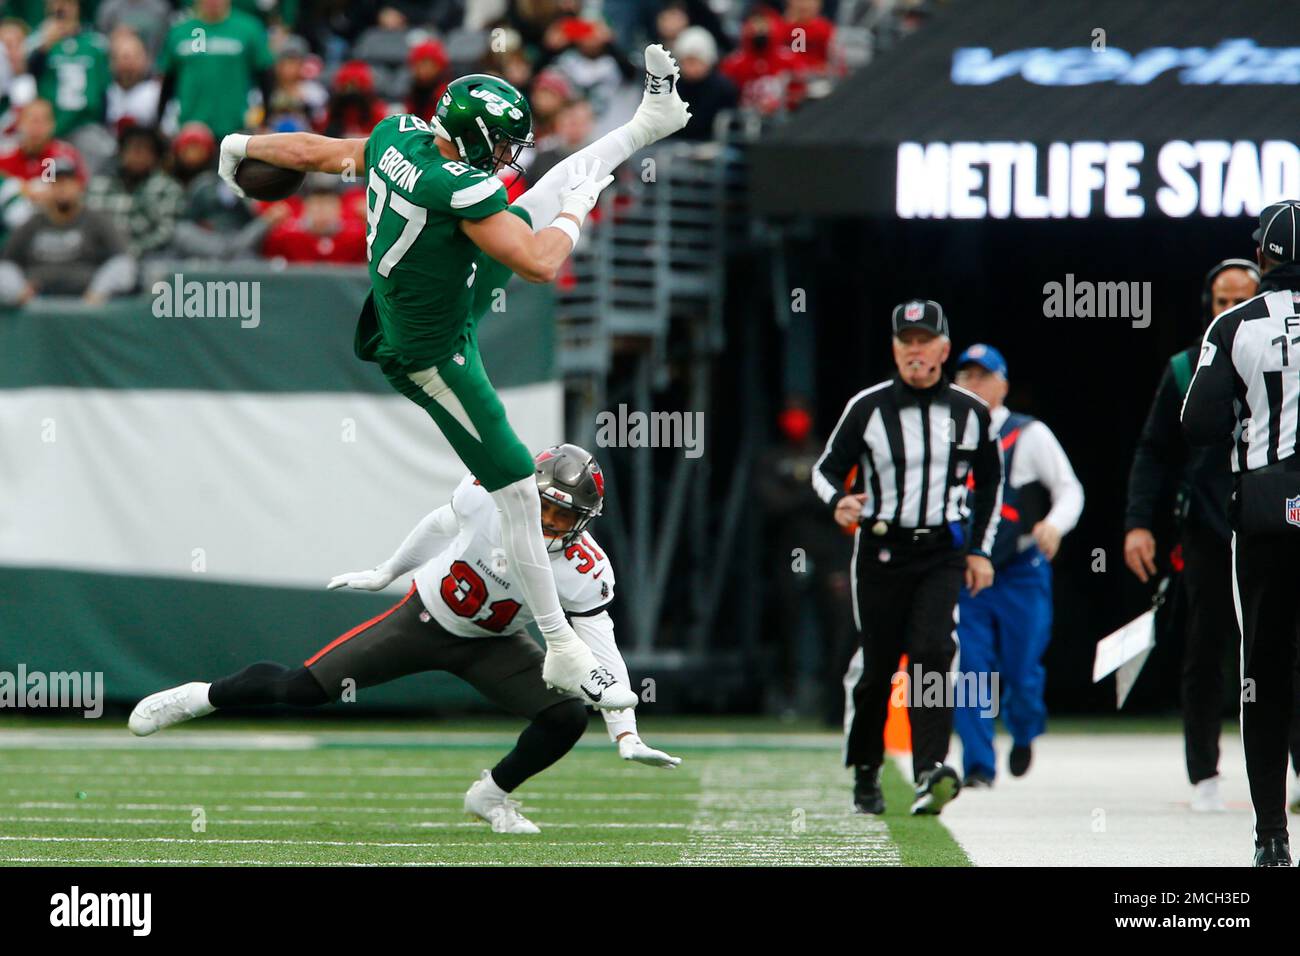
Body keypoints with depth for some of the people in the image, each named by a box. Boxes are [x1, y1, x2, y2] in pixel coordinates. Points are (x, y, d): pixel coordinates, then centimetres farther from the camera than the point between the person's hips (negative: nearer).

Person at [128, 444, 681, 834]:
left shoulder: (584, 570, -26)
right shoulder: (487, 497, -26)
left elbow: (603, 655, -22)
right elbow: (441, 528, -4)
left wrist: (626, 735, -30)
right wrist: (386, 573, 12)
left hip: (491, 646, 1)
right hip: (424, 620, -1)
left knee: (567, 719, -20)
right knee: (302, 689, -7)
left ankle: (491, 796, 6)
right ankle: (202, 697, 20)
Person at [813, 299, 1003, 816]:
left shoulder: (970, 411, 4)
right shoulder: (868, 407, -2)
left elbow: (990, 480, 17)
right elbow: (827, 468, 3)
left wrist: (980, 549, 11)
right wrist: (839, 502, -20)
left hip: (943, 553, 0)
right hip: (881, 549, 0)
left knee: (933, 653, -17)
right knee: (875, 664, 2)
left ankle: (930, 773, -25)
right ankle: (865, 772, 22)